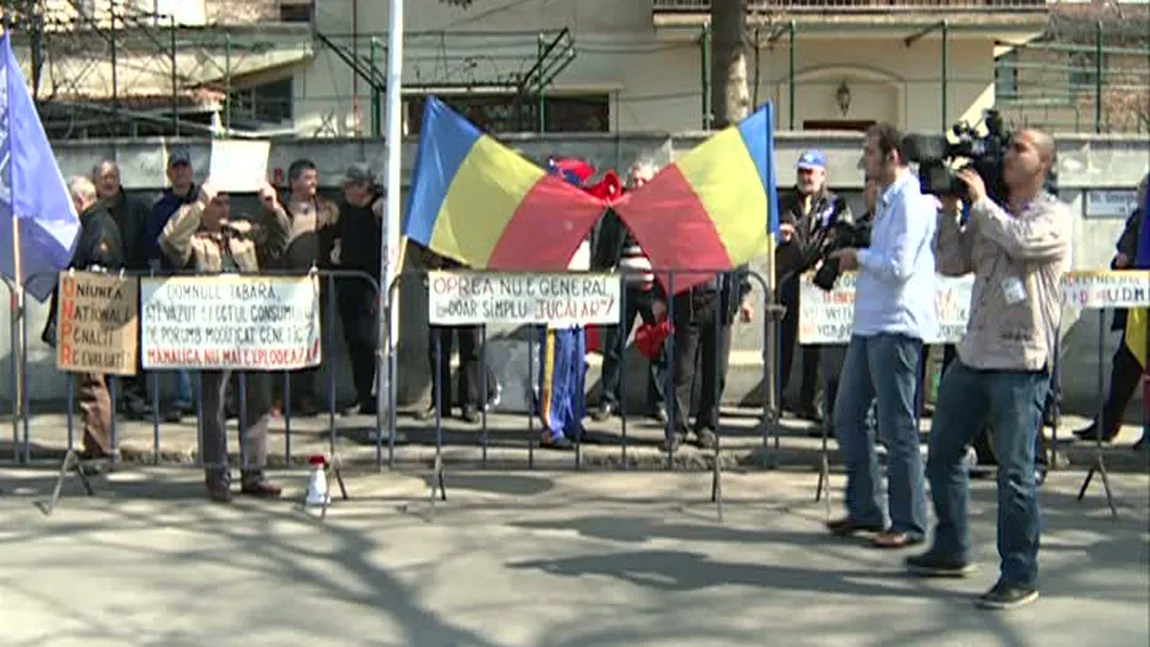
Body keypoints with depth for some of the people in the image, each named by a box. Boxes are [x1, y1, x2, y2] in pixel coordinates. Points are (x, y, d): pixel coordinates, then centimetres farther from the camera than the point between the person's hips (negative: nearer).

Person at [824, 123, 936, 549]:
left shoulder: (911, 201, -13)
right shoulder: (889, 200, 18)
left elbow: (899, 265, -21)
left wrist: (860, 257, -7)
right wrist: (858, 258, 7)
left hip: (897, 326, -10)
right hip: (870, 323, 10)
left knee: (897, 427, -3)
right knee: (847, 417, 13)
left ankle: (908, 524, 6)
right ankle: (865, 509, 23)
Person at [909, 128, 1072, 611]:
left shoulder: (1054, 215, -2)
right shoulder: (987, 216, 17)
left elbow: (1021, 241, -21)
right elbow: (951, 264, 11)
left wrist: (979, 201, -11)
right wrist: (950, 209, 4)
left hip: (1021, 362, -7)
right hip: (974, 354, 7)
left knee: (1015, 471, -5)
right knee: (943, 453, 14)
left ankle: (1020, 577, 4)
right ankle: (952, 549, 29)